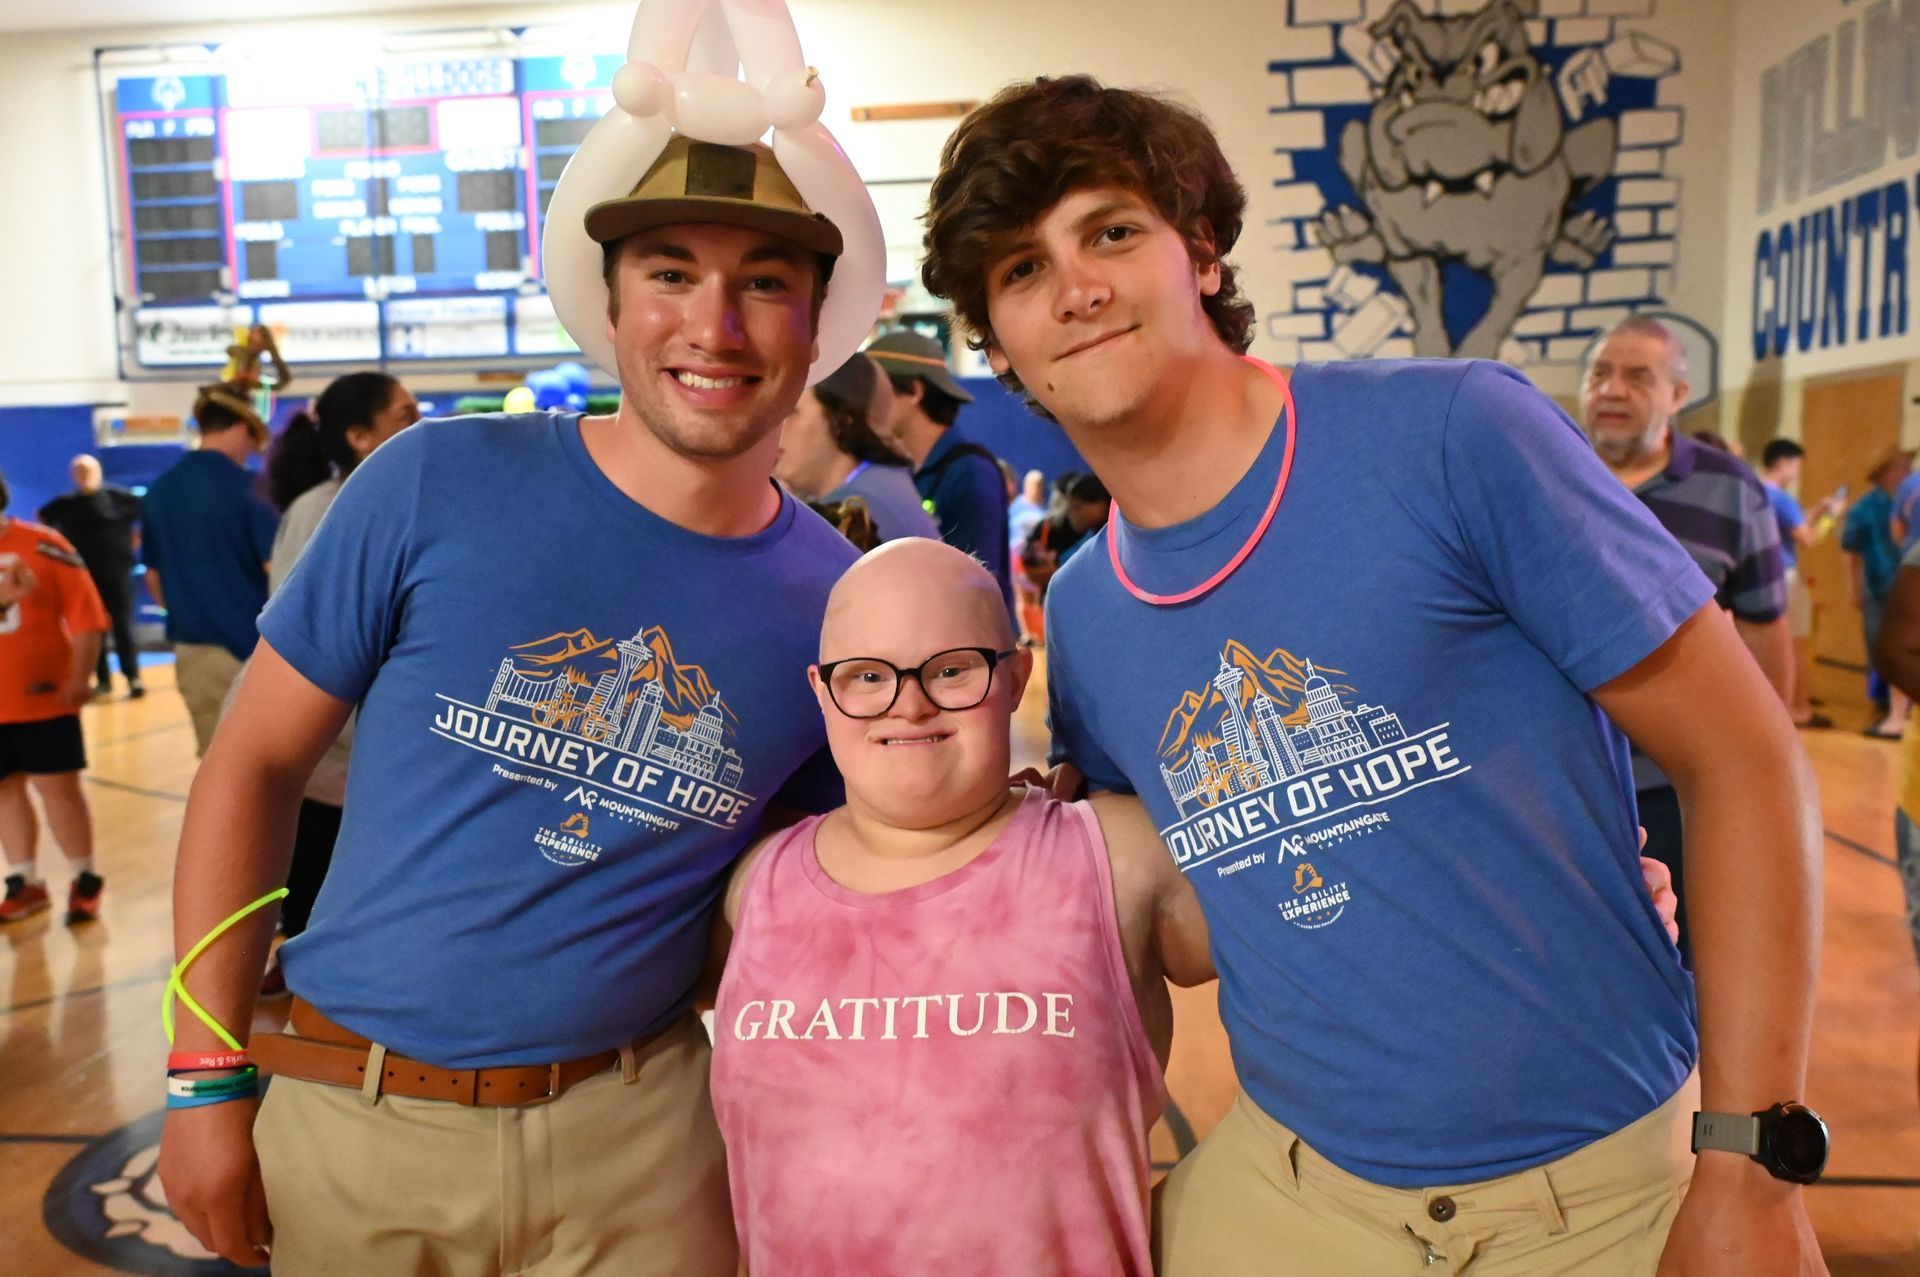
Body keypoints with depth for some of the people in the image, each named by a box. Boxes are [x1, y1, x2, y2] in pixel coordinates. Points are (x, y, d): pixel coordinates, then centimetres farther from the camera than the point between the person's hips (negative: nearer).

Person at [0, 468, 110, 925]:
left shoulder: (43, 546, -8)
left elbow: (86, 616, -9)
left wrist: (79, 678, -12)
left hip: (44, 697, -5)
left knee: (57, 784, 1)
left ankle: (85, 880, 15)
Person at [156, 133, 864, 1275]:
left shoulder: (838, 604, -7)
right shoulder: (438, 484, -12)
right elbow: (254, 762, -4)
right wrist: (206, 1077, -3)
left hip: (635, 1135, 1)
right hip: (354, 1128, 0)